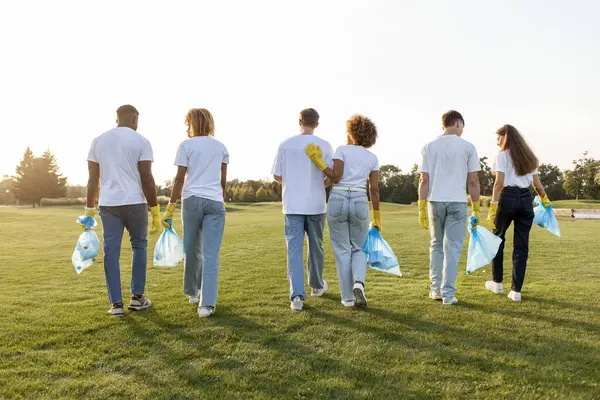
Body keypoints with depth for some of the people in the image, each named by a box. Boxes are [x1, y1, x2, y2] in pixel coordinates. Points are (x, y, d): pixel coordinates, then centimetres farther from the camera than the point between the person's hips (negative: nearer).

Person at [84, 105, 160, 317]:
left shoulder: (98, 141, 9)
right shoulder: (141, 141, -3)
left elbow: (93, 179, 7)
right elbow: (147, 179, -8)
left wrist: (90, 209, 13)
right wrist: (155, 210, -3)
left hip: (108, 204, 3)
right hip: (135, 203, -3)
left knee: (111, 252, 6)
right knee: (139, 246, 14)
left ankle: (116, 303, 7)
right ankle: (137, 297, 18)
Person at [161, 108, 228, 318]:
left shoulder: (186, 145, 3)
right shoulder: (221, 147, 13)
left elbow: (179, 178, -3)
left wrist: (171, 207, -1)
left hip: (192, 200, -1)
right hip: (215, 202, 2)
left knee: (192, 249, 13)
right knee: (211, 254, -1)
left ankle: (193, 292, 31)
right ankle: (207, 303, -7)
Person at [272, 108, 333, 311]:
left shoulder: (286, 144, -1)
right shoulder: (324, 145, -3)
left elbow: (277, 176, 3)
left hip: (292, 205, 0)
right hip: (316, 204, 0)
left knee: (294, 248, 0)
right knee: (316, 246, 16)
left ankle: (297, 295, -9)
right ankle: (316, 285, 34)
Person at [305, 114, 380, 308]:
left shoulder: (342, 150, 2)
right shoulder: (373, 157, 11)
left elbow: (336, 177, -11)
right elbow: (374, 190, 6)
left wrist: (318, 161, -4)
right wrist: (377, 217, 11)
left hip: (337, 200, -1)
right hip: (360, 202, 2)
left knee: (342, 251, 10)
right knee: (359, 249, 17)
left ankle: (348, 297, 11)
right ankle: (358, 283, -9)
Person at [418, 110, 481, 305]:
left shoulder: (429, 147, 5)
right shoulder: (467, 147, 1)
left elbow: (424, 180, 1)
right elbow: (473, 181, -1)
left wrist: (421, 207, 4)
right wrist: (476, 208, 7)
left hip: (435, 201, 2)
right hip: (457, 202, -2)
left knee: (437, 245, 16)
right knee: (452, 248, 3)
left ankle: (436, 289, 19)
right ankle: (448, 293, 4)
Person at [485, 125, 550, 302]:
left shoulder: (502, 155, -1)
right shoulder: (529, 157, 16)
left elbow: (499, 182, -12)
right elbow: (537, 184, 15)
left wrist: (493, 206, -16)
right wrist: (545, 199, 31)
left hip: (508, 198, -5)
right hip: (526, 200, 5)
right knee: (521, 244, 5)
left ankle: (497, 283, 21)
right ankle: (516, 290, 5)